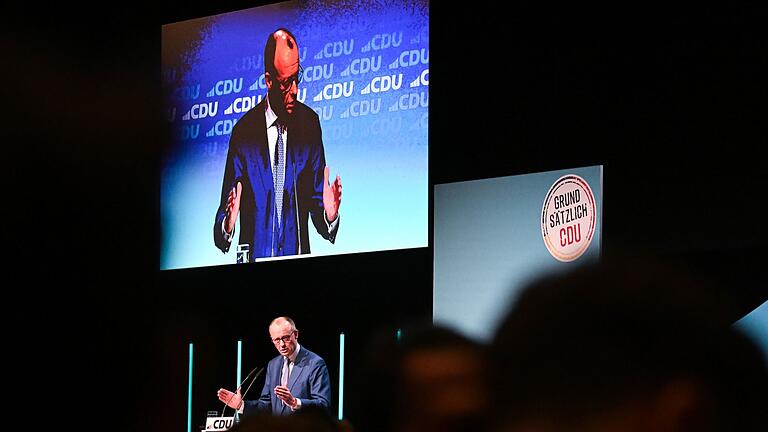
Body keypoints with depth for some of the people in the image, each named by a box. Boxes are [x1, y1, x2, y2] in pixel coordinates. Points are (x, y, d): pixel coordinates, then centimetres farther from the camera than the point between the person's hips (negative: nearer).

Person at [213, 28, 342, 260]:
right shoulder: (244, 132, -1)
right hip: (255, 260, -2)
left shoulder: (310, 124, 6)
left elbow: (314, 202, 10)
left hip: (298, 260, 2)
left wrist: (329, 216, -11)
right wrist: (227, 226, -21)